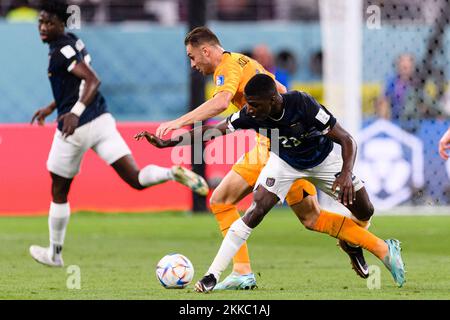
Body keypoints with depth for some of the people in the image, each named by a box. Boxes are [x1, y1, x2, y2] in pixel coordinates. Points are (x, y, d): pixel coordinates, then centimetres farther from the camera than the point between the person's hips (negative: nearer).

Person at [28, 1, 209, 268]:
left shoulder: (62, 50, -14)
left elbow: (93, 80, -27)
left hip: (77, 128, -8)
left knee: (59, 192, 12)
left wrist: (75, 112, -38)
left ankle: (54, 254, 24)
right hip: (102, 120, 8)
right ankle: (173, 173, -31)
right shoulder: (74, 42, 14)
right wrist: (52, 108, 35)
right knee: (136, 179, -3)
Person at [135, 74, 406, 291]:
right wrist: (166, 143, -21)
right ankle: (213, 275, -17)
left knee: (365, 210, -1)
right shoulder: (250, 115, -29)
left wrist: (346, 173, -48)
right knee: (256, 211, -19)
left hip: (322, 160, -1)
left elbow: (347, 140, -32)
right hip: (285, 162, 1)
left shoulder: (302, 104, -38)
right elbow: (213, 131, -16)